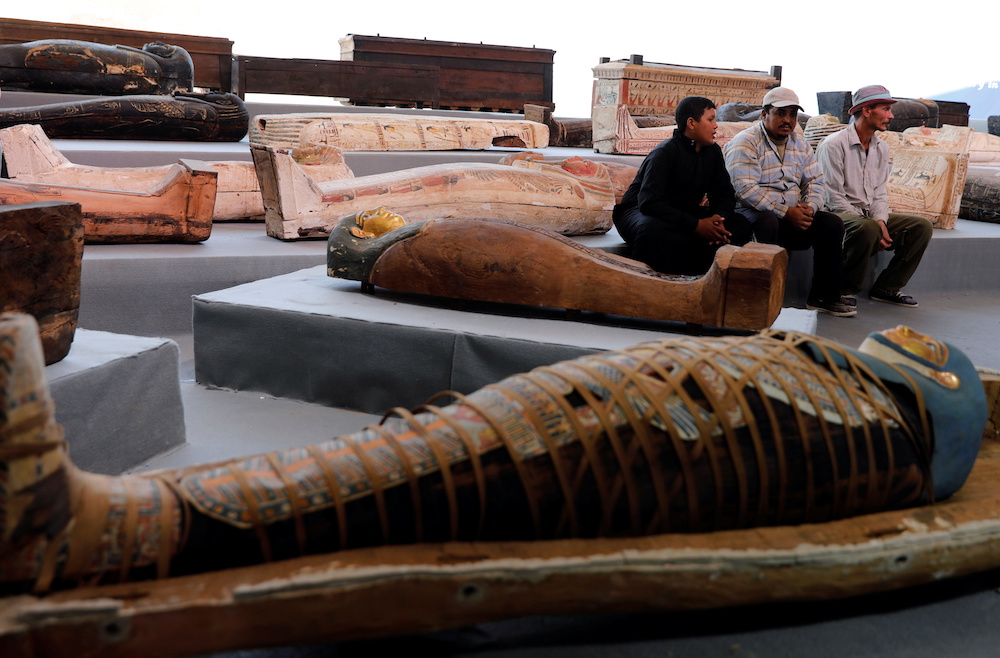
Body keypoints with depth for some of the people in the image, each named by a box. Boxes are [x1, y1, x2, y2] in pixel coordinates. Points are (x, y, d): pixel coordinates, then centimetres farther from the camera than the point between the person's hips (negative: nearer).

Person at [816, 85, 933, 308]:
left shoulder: (882, 148, 13)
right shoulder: (833, 145, -11)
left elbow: (880, 193, 13)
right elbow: (833, 197, -16)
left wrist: (881, 222, -8)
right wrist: (870, 224, -20)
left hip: (870, 216, 8)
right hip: (838, 215, -8)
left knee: (922, 226, -8)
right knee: (868, 229, -38)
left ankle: (886, 288, -3)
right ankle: (845, 289, -19)